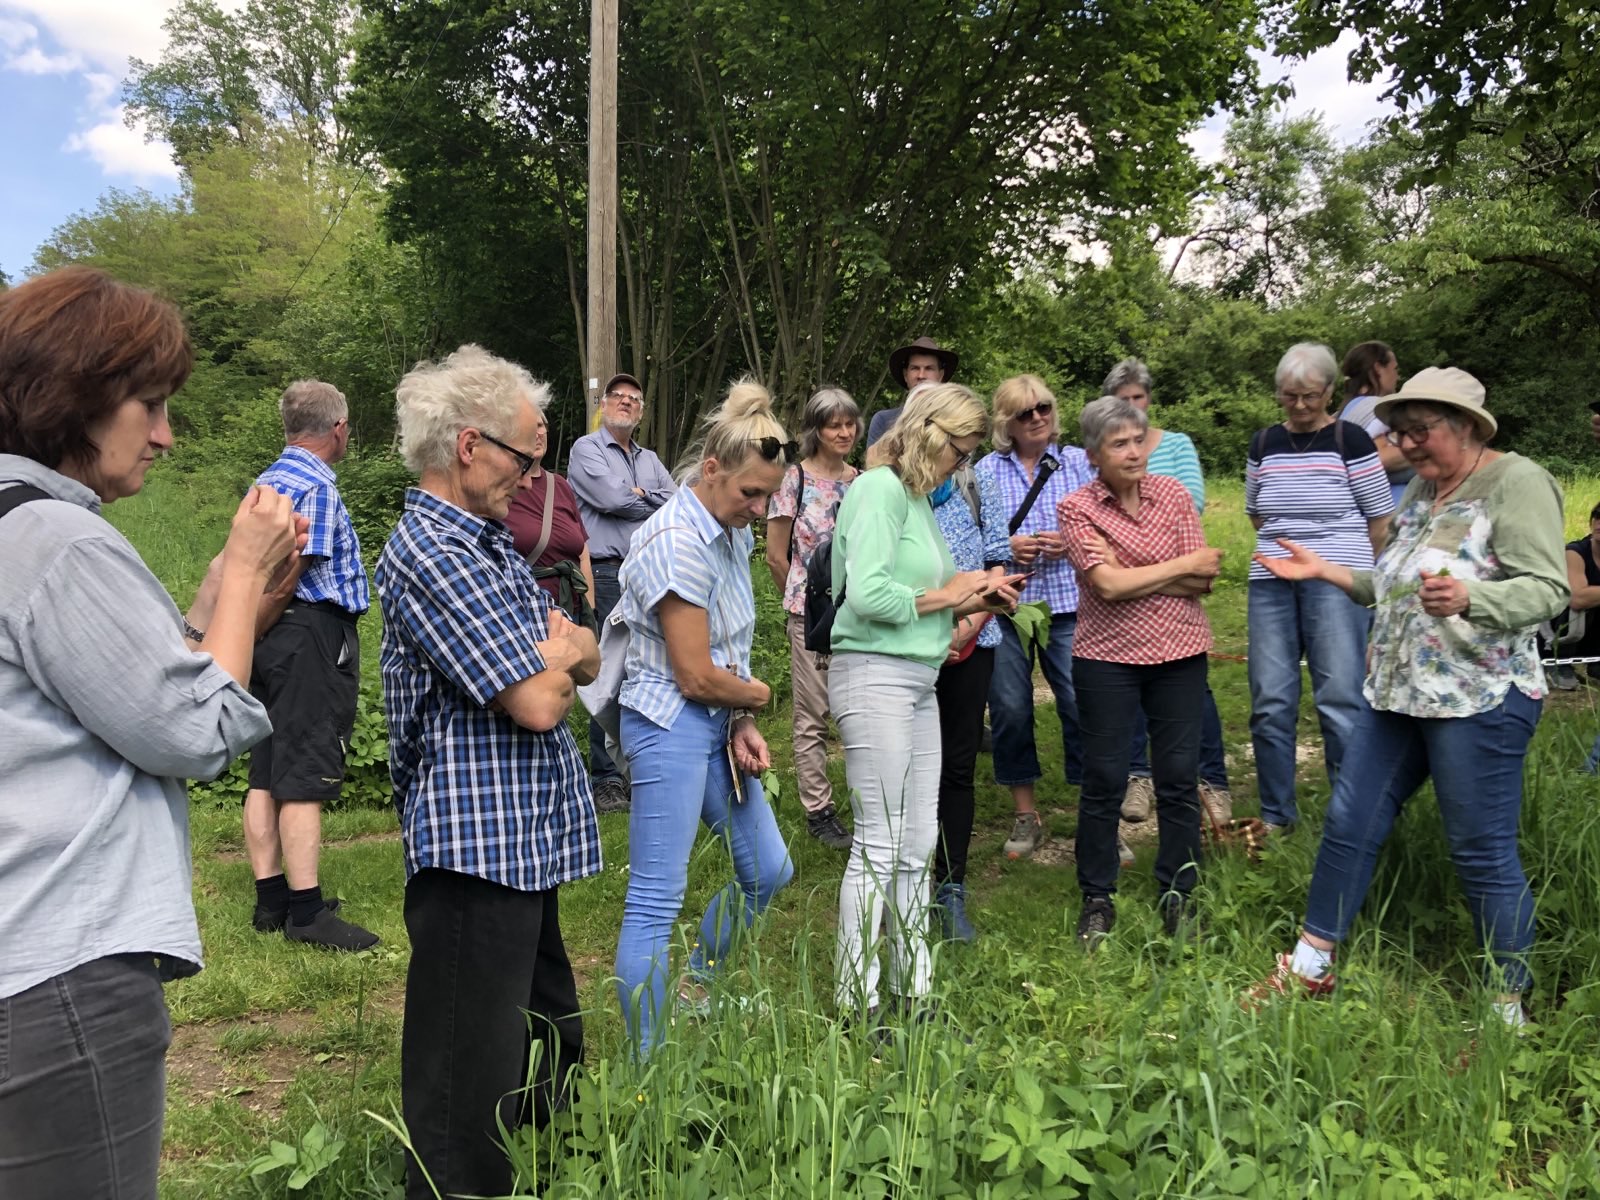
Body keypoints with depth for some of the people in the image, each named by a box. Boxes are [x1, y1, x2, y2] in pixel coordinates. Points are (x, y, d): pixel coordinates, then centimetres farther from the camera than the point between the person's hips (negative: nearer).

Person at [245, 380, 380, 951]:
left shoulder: (266, 481, 16)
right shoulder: (318, 486, -13)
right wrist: (260, 623, -6)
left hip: (272, 637, 9)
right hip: (312, 631, -9)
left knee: (267, 775, 11)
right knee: (305, 777, -6)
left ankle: (271, 900, 19)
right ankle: (306, 911, -2)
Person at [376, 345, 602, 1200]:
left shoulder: (487, 541, 15)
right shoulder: (429, 551, -17)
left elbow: (587, 659, 14)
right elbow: (537, 704, -21)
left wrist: (556, 652, -9)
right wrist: (556, 656, 1)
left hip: (526, 839, 10)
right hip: (477, 843, -10)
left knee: (549, 1047, 21)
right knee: (471, 1093, 0)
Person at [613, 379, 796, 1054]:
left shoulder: (732, 532, 7)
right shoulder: (677, 542, -21)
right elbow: (696, 676, -20)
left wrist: (742, 728, -1)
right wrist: (759, 696, -2)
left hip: (718, 725, 10)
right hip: (671, 727, -9)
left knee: (768, 871, 17)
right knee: (655, 903, -2)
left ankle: (697, 983, 39)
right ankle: (647, 1063, 10)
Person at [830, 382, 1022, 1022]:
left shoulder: (917, 497, 17)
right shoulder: (879, 489, -11)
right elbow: (869, 596, -22)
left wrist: (973, 599, 5)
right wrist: (947, 595, -10)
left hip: (918, 681, 9)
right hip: (875, 676, -9)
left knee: (916, 848, 12)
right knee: (879, 847, -4)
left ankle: (913, 995, 23)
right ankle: (856, 1007, 7)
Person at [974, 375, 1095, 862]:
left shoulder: (1079, 462, 6)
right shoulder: (985, 471, 5)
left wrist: (1072, 543, -11)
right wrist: (1006, 549, -11)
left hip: (1068, 604, -1)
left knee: (1082, 707, -3)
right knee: (1010, 709, 5)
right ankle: (1026, 817, 21)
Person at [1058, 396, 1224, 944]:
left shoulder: (1173, 493, 3)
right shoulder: (1076, 508, -6)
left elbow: (1204, 581, -4)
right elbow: (1108, 585, -18)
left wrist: (1130, 574, -15)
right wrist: (1184, 564, -10)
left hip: (1179, 653, 3)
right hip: (1107, 657, -2)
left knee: (1179, 776, 7)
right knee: (1104, 780, 3)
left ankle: (1178, 894, 23)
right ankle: (1097, 900, 19)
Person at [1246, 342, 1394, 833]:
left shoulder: (1350, 442, -2)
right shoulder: (1263, 444, 10)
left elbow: (1380, 521, 2)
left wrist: (1340, 553, 11)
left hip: (1336, 583, -4)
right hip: (1271, 583, 4)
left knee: (1340, 701, -4)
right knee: (1270, 703, 5)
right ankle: (1276, 814, 18)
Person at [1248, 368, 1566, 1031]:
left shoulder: (1516, 482, -10)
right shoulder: (1423, 488, 15)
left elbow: (1546, 589, -19)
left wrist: (1466, 597, -36)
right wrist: (1327, 572, 14)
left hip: (1479, 699, -8)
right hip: (1399, 691, 9)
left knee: (1482, 852, -1)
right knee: (1350, 821, 10)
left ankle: (1509, 1007, 16)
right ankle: (1308, 968, 22)